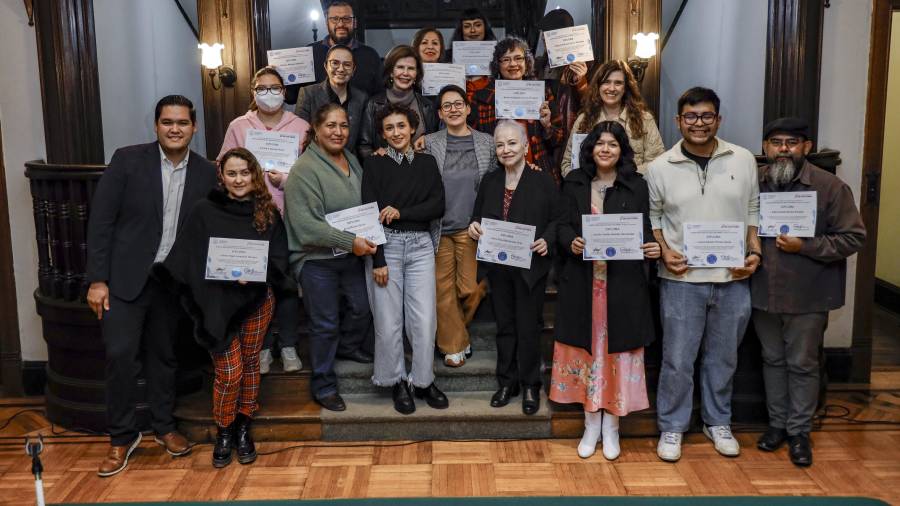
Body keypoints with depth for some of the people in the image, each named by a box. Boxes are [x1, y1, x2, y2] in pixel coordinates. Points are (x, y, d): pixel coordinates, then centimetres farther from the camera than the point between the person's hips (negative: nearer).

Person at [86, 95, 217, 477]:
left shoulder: (206, 173, 0)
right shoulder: (127, 160, -8)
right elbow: (100, 221, -7)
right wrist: (97, 279, -11)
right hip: (125, 278, -2)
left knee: (164, 356, 13)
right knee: (120, 355, -4)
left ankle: (163, 426, 30)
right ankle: (122, 437, 13)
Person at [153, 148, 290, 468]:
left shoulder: (268, 213, 3)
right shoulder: (204, 212, -2)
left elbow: (279, 258, 2)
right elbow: (189, 260, -3)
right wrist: (223, 274, -18)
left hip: (257, 300, 2)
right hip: (218, 303, -2)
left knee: (250, 364, 11)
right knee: (230, 372, -4)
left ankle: (243, 429, 28)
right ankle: (224, 433, 19)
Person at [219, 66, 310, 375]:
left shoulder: (301, 127, 5)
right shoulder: (238, 127, 7)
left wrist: (287, 180, -12)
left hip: (289, 216, 0)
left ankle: (288, 346, 17)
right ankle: (262, 346, 17)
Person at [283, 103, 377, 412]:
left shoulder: (352, 159, 7)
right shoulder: (305, 169, -18)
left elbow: (363, 203, 20)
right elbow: (307, 225, -24)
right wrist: (350, 241, -23)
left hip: (351, 255, 7)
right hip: (316, 259, -7)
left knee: (362, 308, 19)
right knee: (325, 323, 3)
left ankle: (347, 346, 50)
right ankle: (323, 386, 21)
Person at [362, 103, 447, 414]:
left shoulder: (427, 163, 10)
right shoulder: (375, 164, 1)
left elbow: (438, 206, 2)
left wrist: (401, 212, -12)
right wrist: (378, 261, -12)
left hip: (421, 246, 2)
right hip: (387, 245, -2)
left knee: (424, 319, -1)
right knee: (389, 321, 1)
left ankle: (423, 381, 18)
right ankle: (397, 382, 20)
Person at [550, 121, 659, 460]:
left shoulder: (637, 185, 4)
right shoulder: (574, 183, 7)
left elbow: (644, 229, 5)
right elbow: (563, 226, 5)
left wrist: (653, 247, -15)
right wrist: (571, 242, -17)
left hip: (623, 282, -1)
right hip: (582, 281, 1)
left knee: (618, 350, 4)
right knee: (587, 349, 6)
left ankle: (611, 427, 19)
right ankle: (591, 426, 21)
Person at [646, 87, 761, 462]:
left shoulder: (744, 160, 2)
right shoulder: (660, 167, -1)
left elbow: (753, 211, 9)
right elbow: (652, 216, 6)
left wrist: (754, 252, -3)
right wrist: (664, 252, -9)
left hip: (733, 279, 2)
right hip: (682, 279, -2)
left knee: (723, 357, 15)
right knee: (677, 359, 5)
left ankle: (718, 422, 33)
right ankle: (671, 428, 21)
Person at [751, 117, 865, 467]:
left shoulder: (830, 186, -9)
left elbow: (853, 238, -9)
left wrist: (804, 247, -19)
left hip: (807, 295, -3)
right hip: (764, 291, 3)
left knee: (802, 364, 7)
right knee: (773, 360, 15)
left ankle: (799, 431, 22)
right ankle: (777, 423, 30)